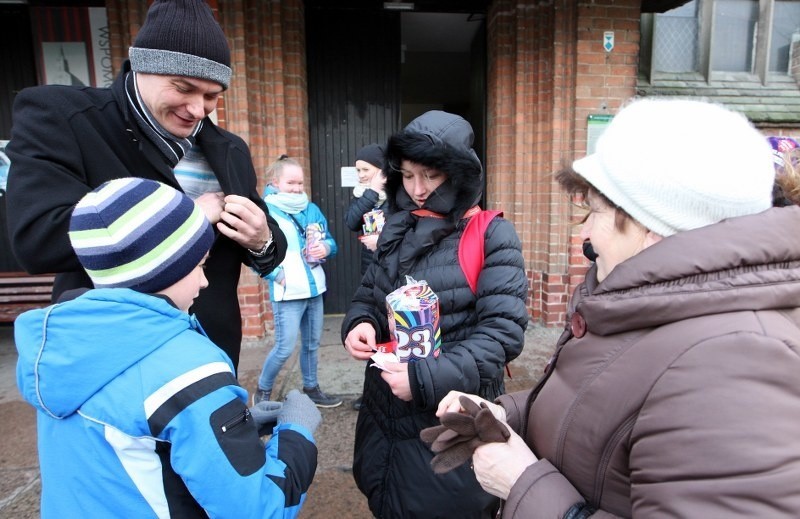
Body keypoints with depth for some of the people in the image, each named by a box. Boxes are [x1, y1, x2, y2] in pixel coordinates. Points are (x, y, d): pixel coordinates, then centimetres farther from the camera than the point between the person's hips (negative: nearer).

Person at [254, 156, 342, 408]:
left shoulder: (312, 209, 8)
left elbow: (329, 240, 13)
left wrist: (326, 247, -9)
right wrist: (278, 276, -19)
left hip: (314, 289, 6)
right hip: (287, 293, -6)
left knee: (312, 344, 17)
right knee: (285, 347, -2)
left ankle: (311, 389, 35)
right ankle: (262, 392, 21)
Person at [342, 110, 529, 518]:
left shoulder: (492, 236, -13)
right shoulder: (398, 228, 5)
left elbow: (504, 331, -20)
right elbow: (368, 295, 12)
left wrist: (429, 378, -27)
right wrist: (359, 324, -10)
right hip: (386, 412, 6)